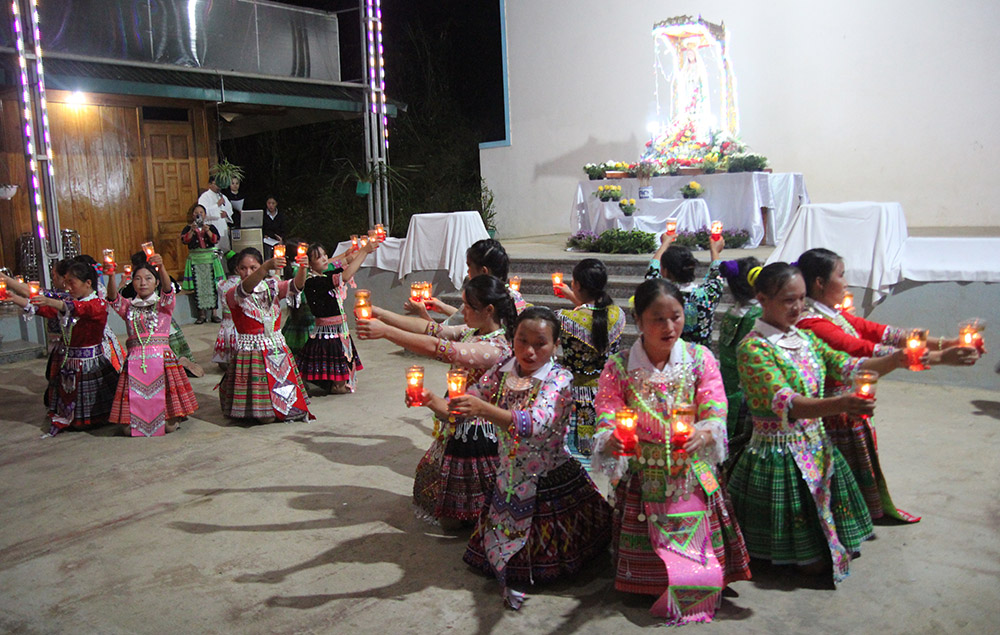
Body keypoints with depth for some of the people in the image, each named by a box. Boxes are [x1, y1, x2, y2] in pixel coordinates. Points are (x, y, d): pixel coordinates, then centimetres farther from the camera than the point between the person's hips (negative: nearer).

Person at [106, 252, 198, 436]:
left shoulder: (163, 304, 7)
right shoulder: (129, 307, 14)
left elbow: (167, 288, -13)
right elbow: (113, 298, -5)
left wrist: (161, 267, -32)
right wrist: (111, 275, -24)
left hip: (162, 357, -2)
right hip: (135, 358, 2)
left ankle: (170, 419, 19)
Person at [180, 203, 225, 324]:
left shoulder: (211, 228, 9)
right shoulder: (188, 229, 7)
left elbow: (216, 240, -7)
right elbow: (184, 240, -10)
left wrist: (207, 231, -22)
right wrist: (192, 230, -24)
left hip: (210, 259, 0)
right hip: (195, 260, 0)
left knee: (212, 285, -3)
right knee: (198, 287, -3)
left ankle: (214, 312, 3)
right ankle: (201, 313, 5)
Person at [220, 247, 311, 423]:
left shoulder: (272, 287, 6)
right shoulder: (233, 295, -7)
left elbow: (295, 286, -10)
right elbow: (244, 289, -29)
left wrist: (302, 269, -33)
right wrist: (267, 267, -45)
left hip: (278, 351, 4)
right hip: (250, 353, -4)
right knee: (266, 417, -6)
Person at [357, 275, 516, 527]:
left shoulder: (495, 348, -27)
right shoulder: (473, 333, 2)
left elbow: (438, 348, -33)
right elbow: (430, 328, -1)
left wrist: (385, 331, -33)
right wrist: (378, 312, -7)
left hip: (476, 435, -9)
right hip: (456, 426, 9)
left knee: (452, 518, 8)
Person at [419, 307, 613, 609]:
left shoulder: (559, 379, -18)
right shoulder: (501, 372, -3)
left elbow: (536, 423, -36)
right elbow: (460, 408, 1)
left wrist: (483, 409, -48)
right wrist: (433, 401, -22)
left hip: (553, 482, -4)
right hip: (511, 480, 4)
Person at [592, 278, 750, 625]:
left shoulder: (700, 358, -2)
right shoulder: (618, 367, -5)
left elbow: (715, 412, -10)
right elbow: (607, 419, -10)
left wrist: (703, 434, -34)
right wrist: (611, 441, -34)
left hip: (692, 479, 1)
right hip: (642, 483, -1)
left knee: (698, 562, -1)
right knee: (649, 564, 1)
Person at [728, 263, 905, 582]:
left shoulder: (805, 338, 6)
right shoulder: (753, 348, -19)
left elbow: (848, 368, 6)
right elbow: (783, 403, -31)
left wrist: (898, 359, -10)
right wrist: (839, 405, -47)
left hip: (818, 447, 7)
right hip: (781, 455, -7)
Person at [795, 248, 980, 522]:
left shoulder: (834, 313, 6)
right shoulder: (812, 323, -25)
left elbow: (878, 331, 1)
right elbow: (866, 351, -31)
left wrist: (943, 343, -8)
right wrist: (938, 358, -30)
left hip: (854, 414, 9)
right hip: (834, 415, -9)